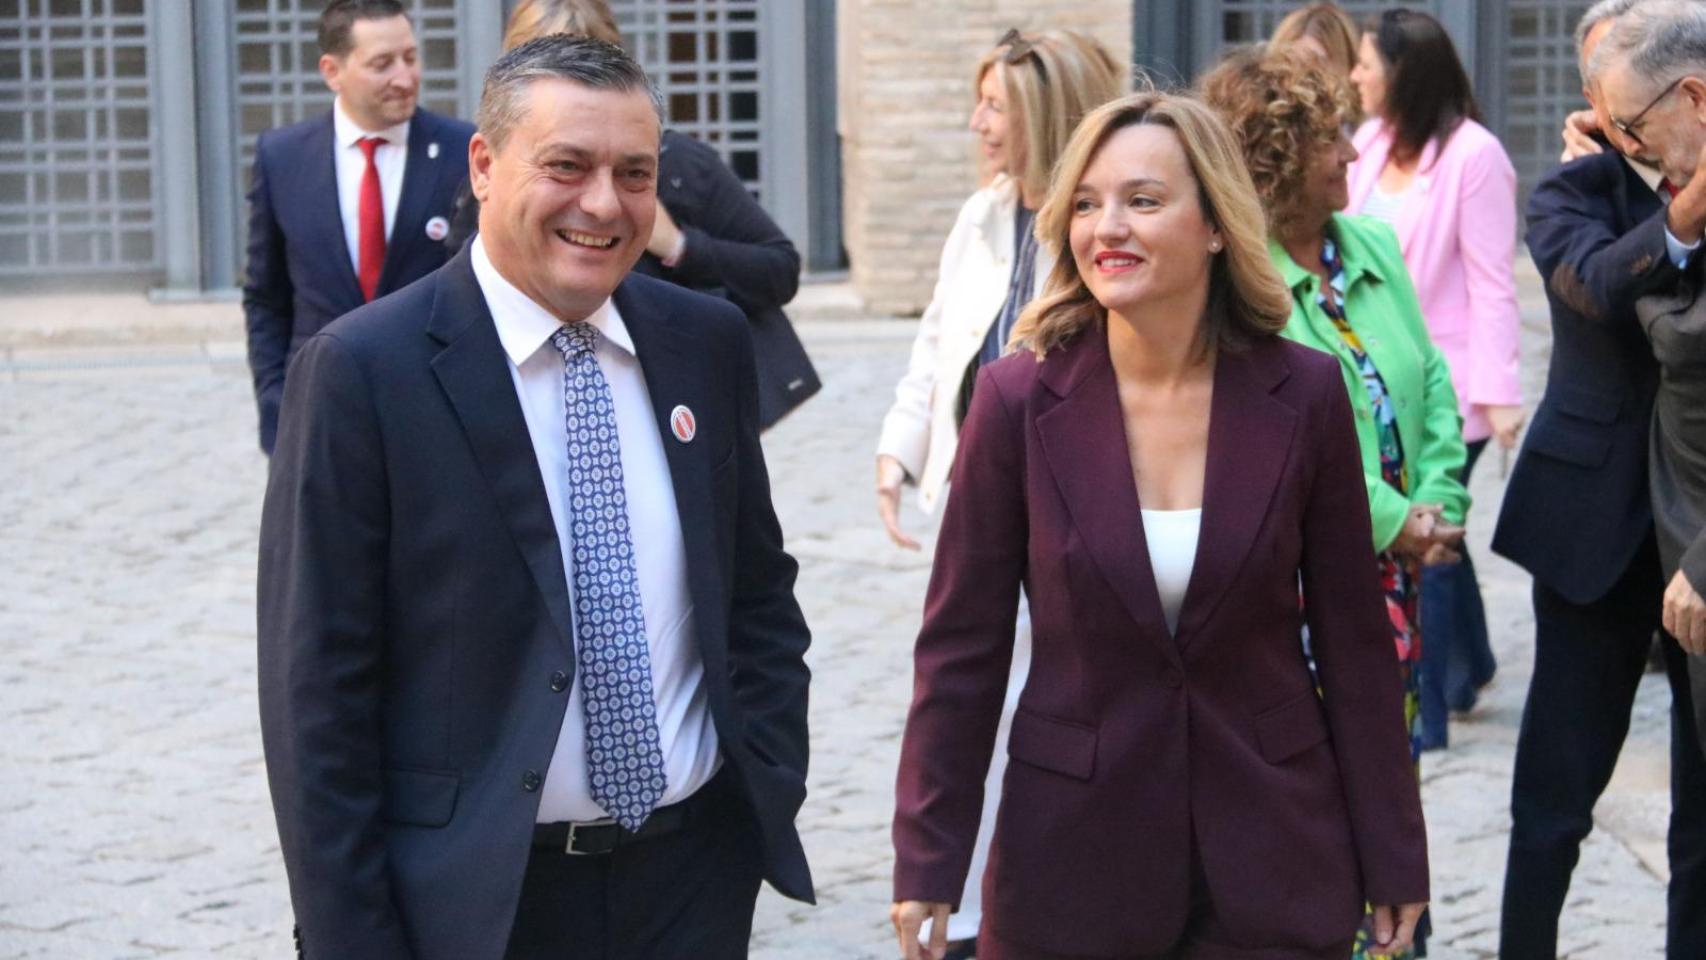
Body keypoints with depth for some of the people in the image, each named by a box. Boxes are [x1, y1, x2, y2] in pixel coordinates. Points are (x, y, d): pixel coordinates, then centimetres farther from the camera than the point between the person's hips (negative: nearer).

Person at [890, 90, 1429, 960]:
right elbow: (962, 644, -3)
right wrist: (928, 863, -4)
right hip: (1073, 856, 0)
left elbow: (1353, 638, 1)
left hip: (1274, 862, 1)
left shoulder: (1303, 395, -6)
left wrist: (1391, 856, 4)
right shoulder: (1019, 398, -8)